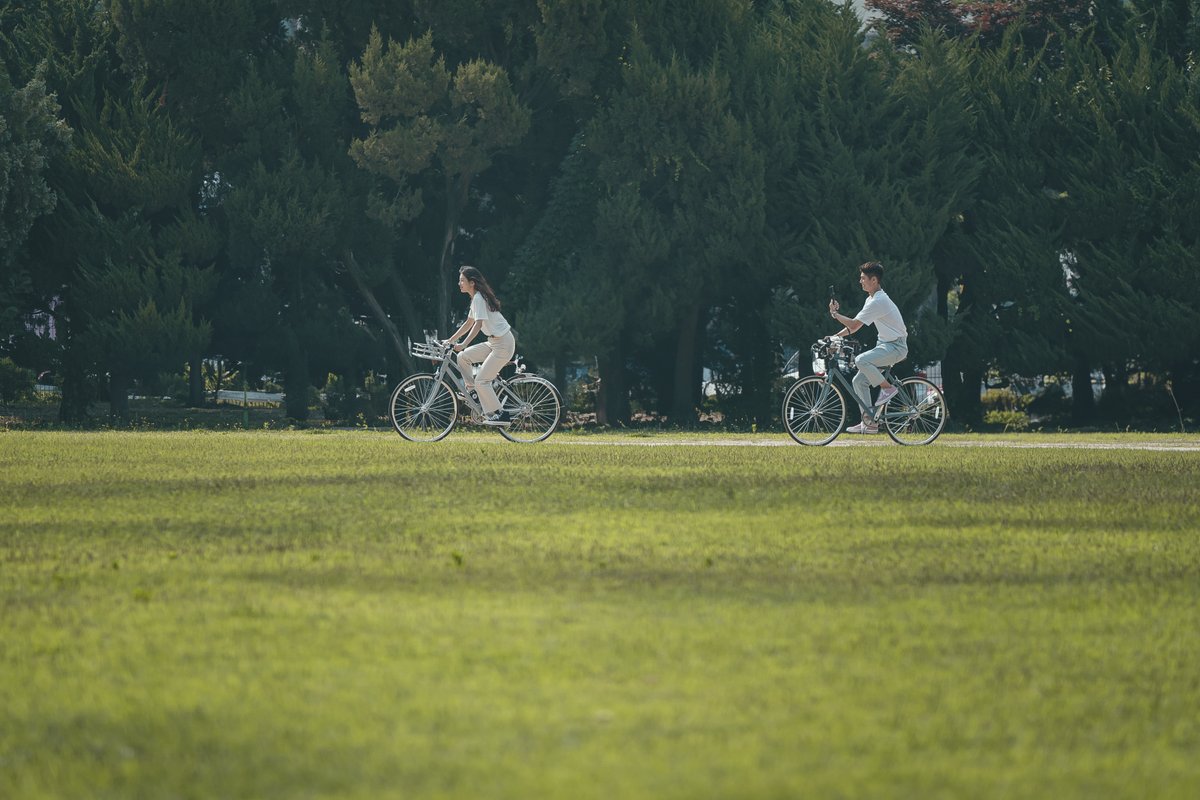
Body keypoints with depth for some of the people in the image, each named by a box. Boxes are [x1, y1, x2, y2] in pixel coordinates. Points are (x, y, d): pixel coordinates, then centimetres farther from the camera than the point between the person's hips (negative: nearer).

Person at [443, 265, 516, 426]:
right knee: (463, 356, 4)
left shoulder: (479, 298, -16)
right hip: (494, 342, 9)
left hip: (503, 344, -9)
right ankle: (471, 390, 12)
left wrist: (463, 344, -34)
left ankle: (500, 414, -6)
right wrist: (451, 340, 19)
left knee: (481, 381, -11)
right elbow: (469, 323, 22)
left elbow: (478, 324, -26)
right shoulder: (475, 298, 14)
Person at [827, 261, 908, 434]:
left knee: (861, 360, -31)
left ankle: (888, 388, -13)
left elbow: (854, 325, -22)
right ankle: (869, 423, 7)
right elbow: (853, 326, 16)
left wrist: (835, 314, -10)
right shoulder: (872, 299, 14)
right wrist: (834, 337, 6)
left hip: (896, 347, -10)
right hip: (885, 345, 10)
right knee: (859, 381, 4)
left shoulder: (878, 301, -19)